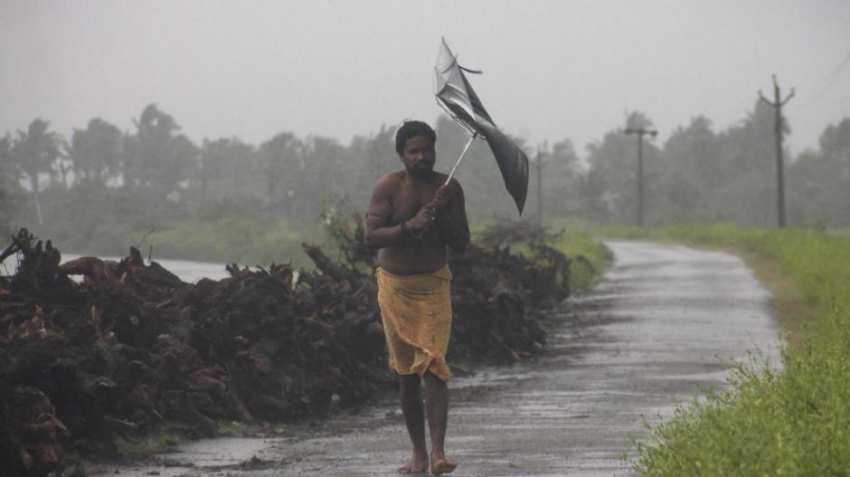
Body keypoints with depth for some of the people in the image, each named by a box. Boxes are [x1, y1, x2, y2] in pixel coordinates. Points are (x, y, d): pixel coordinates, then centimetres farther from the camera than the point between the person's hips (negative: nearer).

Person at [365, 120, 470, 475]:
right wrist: (409, 226, -29)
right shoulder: (389, 186, -8)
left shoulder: (449, 188, -3)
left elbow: (461, 245, 0)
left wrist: (443, 216, -17)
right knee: (406, 373, 6)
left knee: (433, 367, -15)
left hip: (433, 286, -1)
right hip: (394, 286, 1)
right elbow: (371, 236, -16)